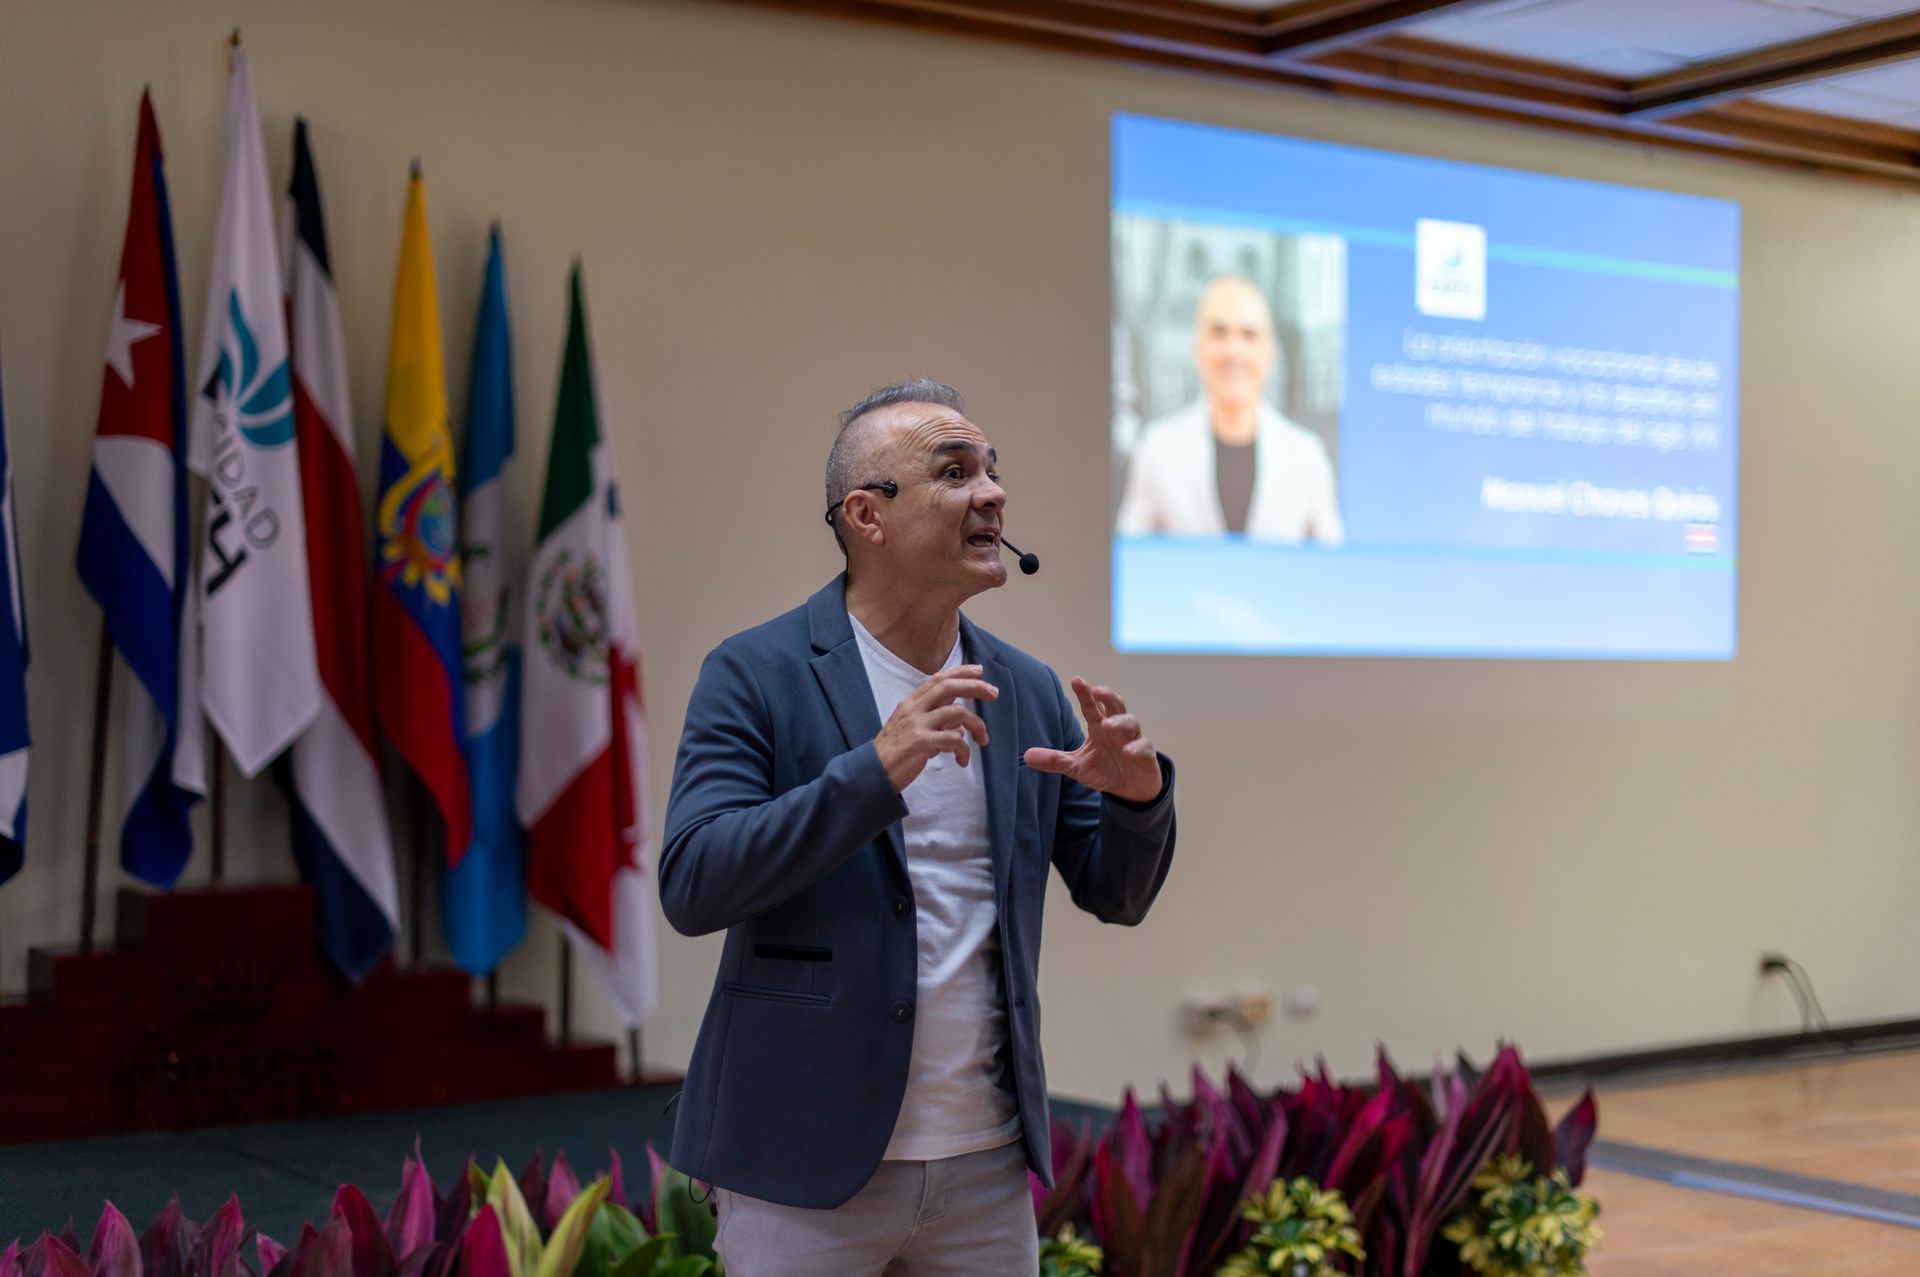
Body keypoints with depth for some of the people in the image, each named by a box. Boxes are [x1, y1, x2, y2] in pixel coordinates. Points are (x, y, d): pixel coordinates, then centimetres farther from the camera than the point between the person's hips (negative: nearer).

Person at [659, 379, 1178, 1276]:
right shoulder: (755, 675, -6)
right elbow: (691, 887, -16)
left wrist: (1139, 793, -10)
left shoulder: (1029, 693, 8)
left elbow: (1116, 894, 11)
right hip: (806, 1163, -4)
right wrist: (876, 770, -26)